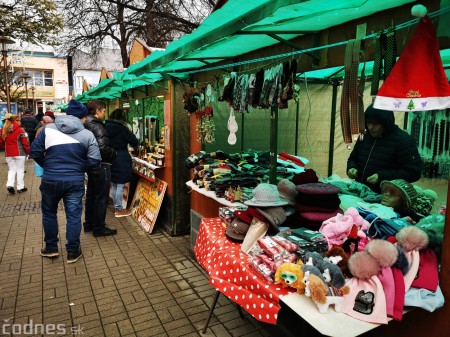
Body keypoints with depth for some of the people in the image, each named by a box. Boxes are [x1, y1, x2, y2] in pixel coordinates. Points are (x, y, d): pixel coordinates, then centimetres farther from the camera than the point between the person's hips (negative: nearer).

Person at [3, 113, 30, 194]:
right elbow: (25, 142, -11)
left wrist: (7, 150, 20)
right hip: (19, 153, -5)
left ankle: (10, 185, -3)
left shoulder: (5, 130, 7)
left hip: (8, 153, 5)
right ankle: (20, 187, 8)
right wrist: (28, 151, 0)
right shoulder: (20, 130, -11)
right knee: (20, 170, 4)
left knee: (11, 170, 14)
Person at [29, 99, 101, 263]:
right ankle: (73, 252, 18)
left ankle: (51, 248, 32)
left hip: (50, 179, 2)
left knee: (49, 213, 21)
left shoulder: (48, 129, -1)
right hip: (75, 181, -1)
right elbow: (94, 160, -9)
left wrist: (47, 166, 18)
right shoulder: (87, 134, -6)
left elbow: (35, 152, 2)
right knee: (73, 216, 8)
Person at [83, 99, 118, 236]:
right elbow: (103, 149, -28)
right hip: (101, 165, -10)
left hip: (91, 164, 10)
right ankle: (99, 228, 10)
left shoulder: (86, 125, 9)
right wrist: (115, 153, -11)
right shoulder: (97, 127, -20)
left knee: (91, 195, 19)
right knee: (101, 198, 1)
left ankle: (89, 224, 32)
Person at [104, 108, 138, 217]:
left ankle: (116, 207, 27)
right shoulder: (122, 128, -12)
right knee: (120, 185, 0)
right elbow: (134, 143, -9)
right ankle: (119, 209, 6)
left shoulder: (106, 127, 5)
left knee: (114, 185, 16)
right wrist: (130, 132, 5)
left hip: (110, 159, 7)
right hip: (121, 160, -7)